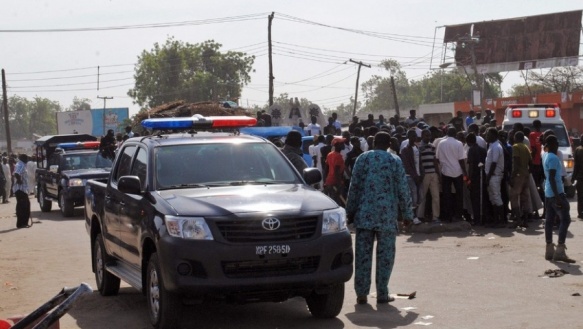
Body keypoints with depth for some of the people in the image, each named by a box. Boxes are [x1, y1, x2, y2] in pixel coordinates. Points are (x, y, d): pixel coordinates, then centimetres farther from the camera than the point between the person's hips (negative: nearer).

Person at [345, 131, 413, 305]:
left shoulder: (363, 158, 4)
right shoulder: (395, 161, 1)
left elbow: (354, 187, 2)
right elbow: (402, 189, 0)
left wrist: (350, 211, 10)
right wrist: (407, 214, 8)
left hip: (364, 213, 1)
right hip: (387, 214, -1)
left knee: (363, 254, 4)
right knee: (385, 255, 5)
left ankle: (361, 293, 6)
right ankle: (382, 294, 6)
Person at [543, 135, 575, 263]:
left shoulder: (546, 156, 13)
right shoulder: (553, 158, -16)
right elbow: (552, 178, -22)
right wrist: (557, 197, -24)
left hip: (548, 193, 10)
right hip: (556, 193, -10)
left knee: (549, 220, 9)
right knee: (565, 220, -8)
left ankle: (549, 250, 11)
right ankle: (560, 251, -13)